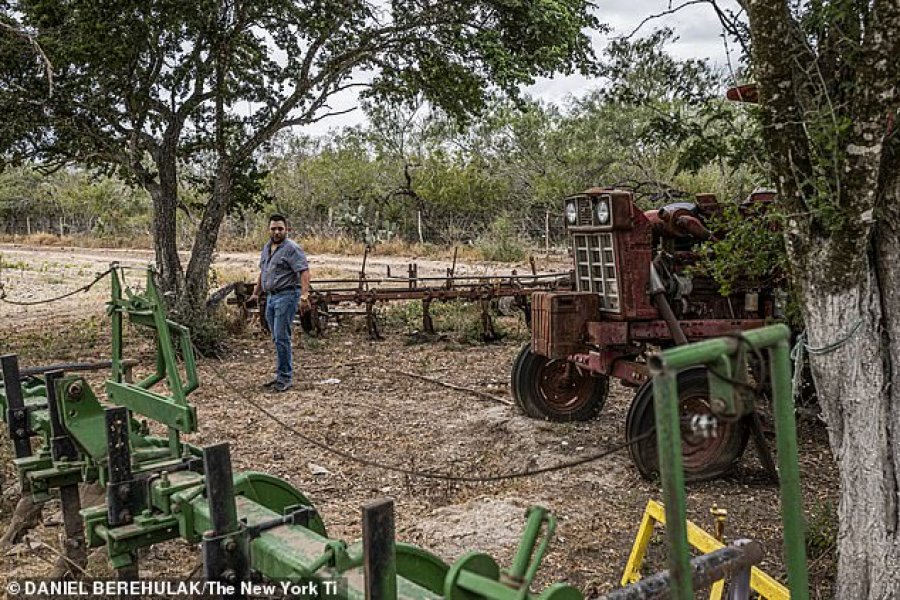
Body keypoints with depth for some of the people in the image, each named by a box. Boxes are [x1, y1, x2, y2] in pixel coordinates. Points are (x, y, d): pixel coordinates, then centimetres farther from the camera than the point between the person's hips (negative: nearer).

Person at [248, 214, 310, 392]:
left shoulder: (292, 248, -10)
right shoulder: (266, 248, 17)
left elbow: (304, 271, -19)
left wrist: (304, 293, -31)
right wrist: (256, 293, 30)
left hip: (286, 295, -9)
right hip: (271, 297, 9)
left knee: (281, 337, -10)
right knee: (277, 339, 12)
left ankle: (286, 378, -5)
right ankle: (281, 376, 19)